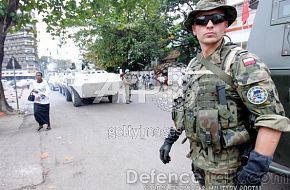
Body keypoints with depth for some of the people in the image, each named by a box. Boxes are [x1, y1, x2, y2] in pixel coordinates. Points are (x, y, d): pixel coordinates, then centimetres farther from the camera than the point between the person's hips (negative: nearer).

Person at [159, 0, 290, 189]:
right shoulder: (193, 65, 5)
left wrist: (257, 167, -24)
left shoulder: (242, 62, -16)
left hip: (226, 167, -6)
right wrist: (170, 139, 12)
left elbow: (273, 118, -21)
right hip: (199, 160, 7)